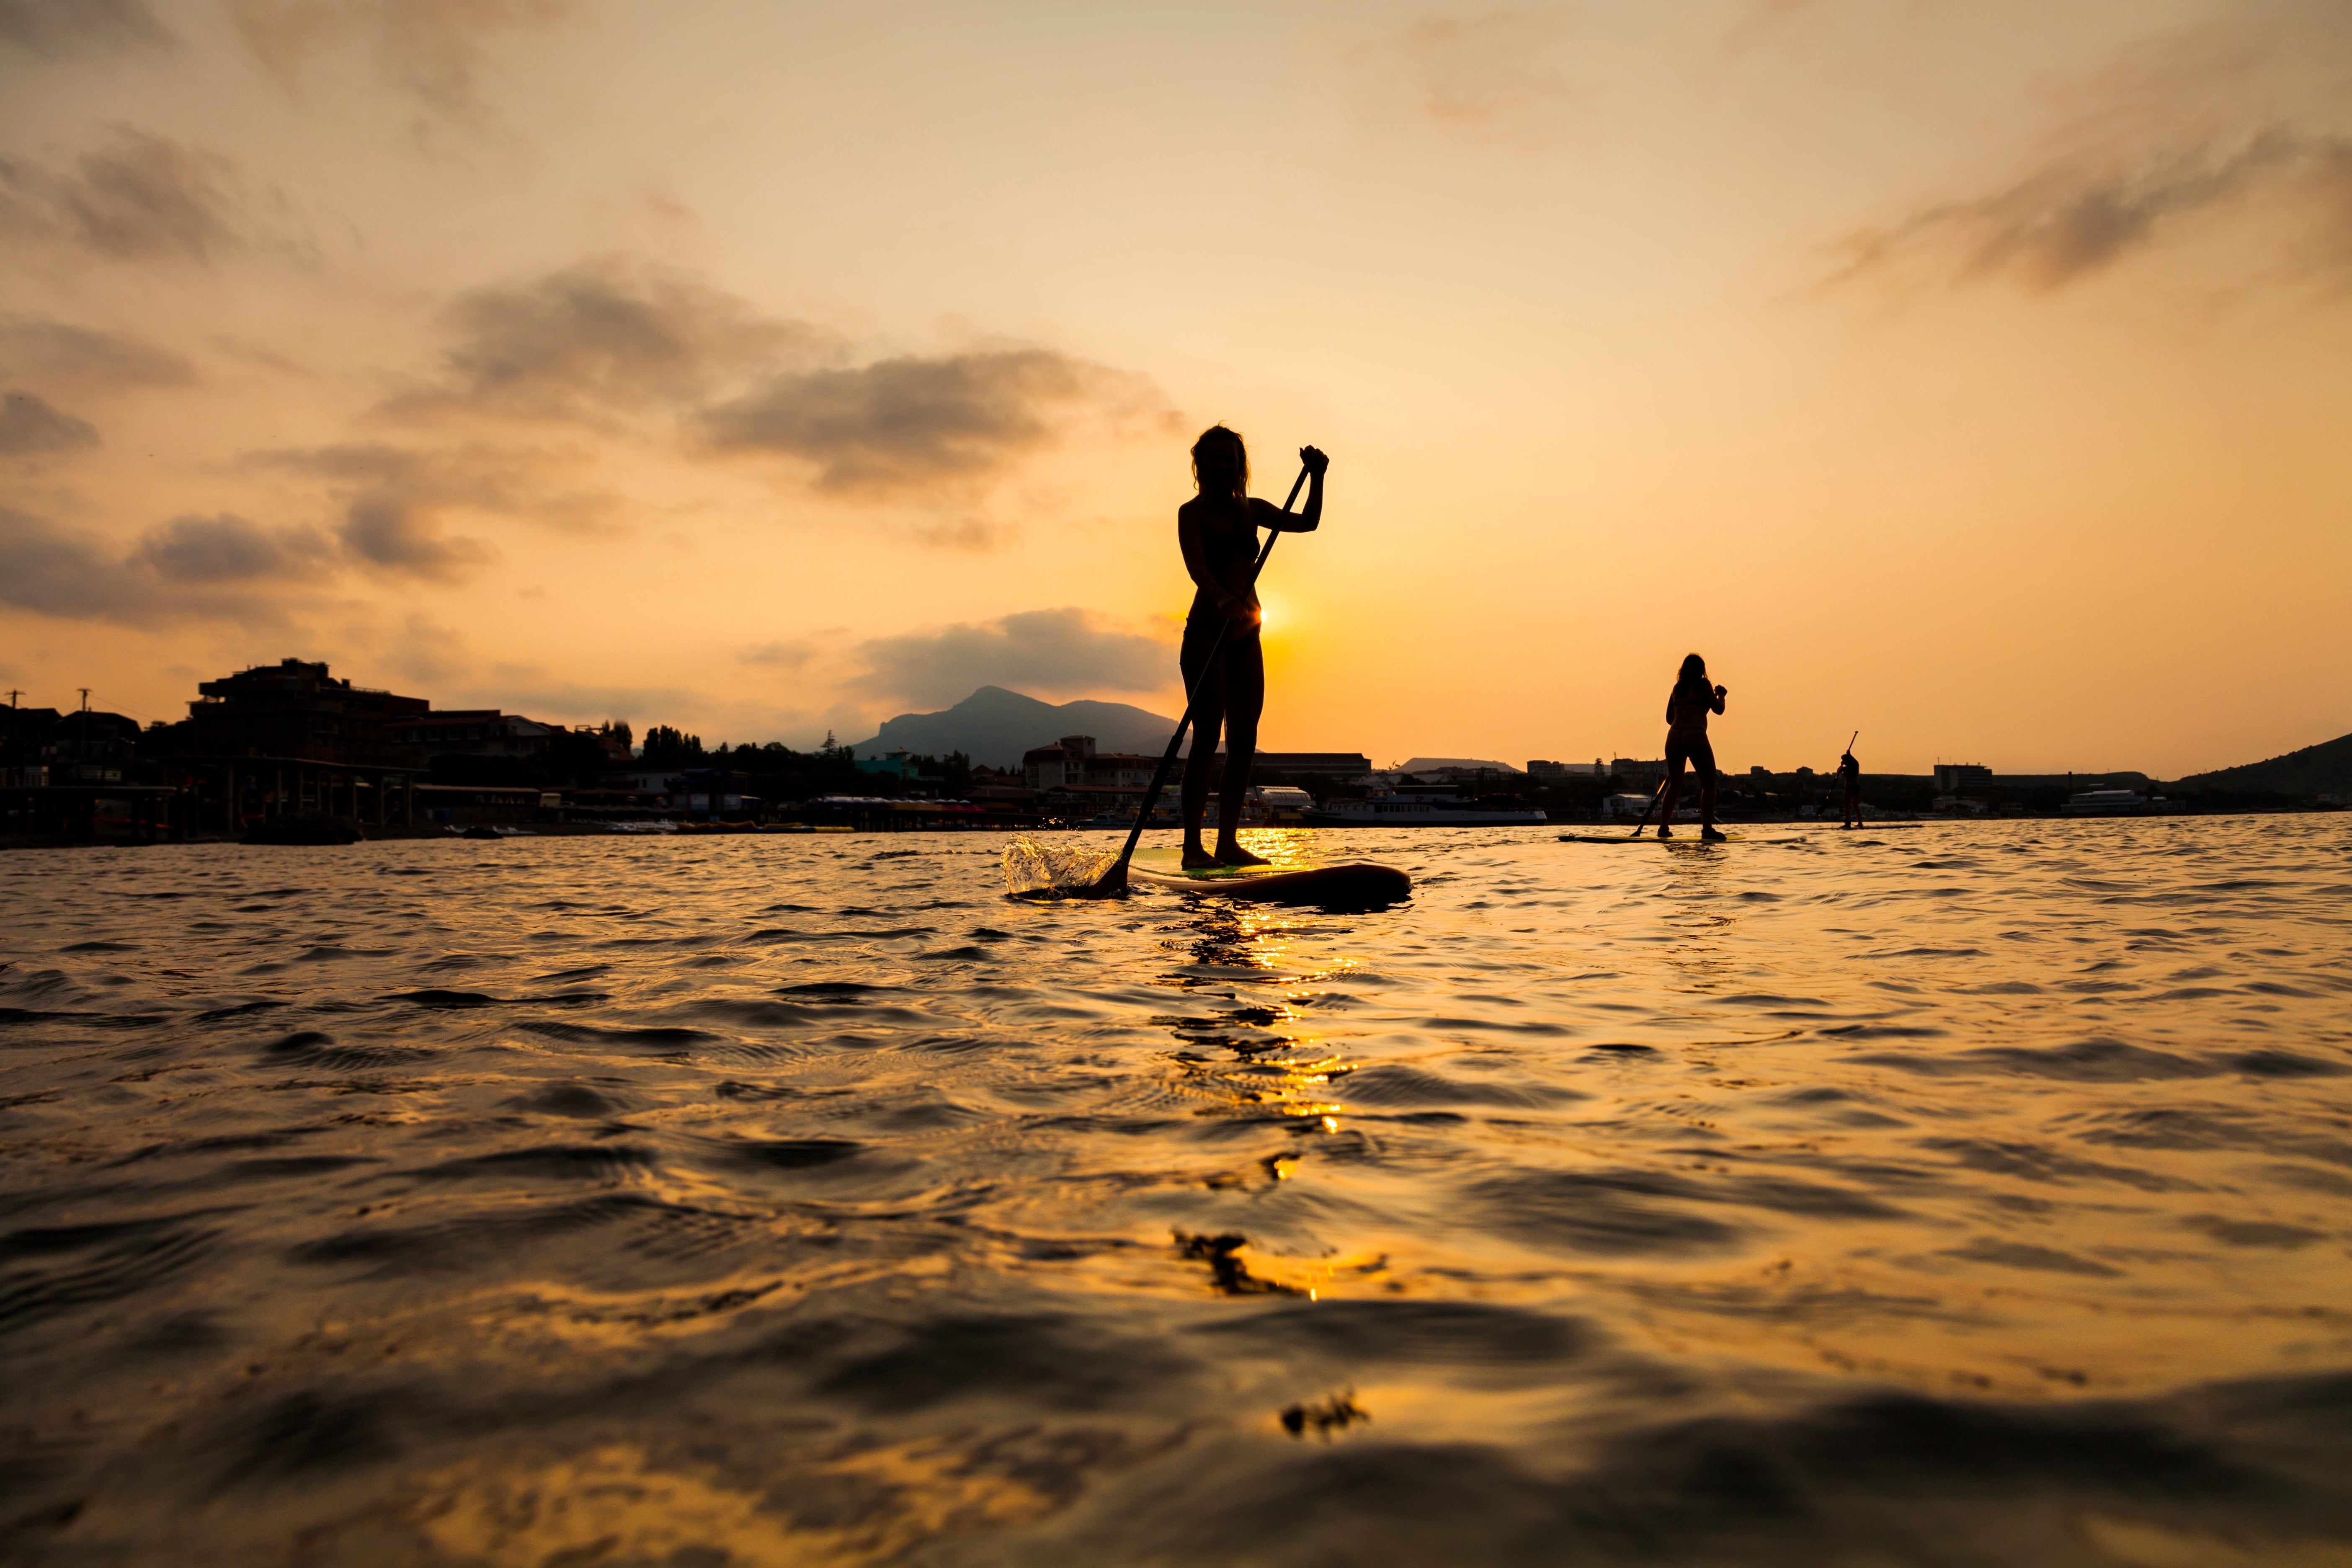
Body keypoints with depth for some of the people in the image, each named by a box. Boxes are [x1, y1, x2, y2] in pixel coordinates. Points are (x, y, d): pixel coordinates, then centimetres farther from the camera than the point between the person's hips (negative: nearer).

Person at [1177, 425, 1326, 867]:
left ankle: (1228, 843, 8)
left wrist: (1316, 478, -1)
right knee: (1208, 737, -12)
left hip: (1245, 636, 6)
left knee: (1243, 740, 3)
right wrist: (1222, 599, -35)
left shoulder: (1253, 509, 16)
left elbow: (1307, 523, 14)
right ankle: (1193, 847, -9)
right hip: (1207, 632, -6)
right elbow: (1197, 568, -17)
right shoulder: (1193, 512, -1)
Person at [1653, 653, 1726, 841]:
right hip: (1696, 736, -5)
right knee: (1708, 784, 1)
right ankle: (1707, 829, -8)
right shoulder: (1703, 684, 0)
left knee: (1674, 785, 15)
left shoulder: (1678, 687, 15)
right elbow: (1718, 709, 1)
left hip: (1674, 736, 6)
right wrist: (1721, 695, 19)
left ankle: (1663, 827, 12)